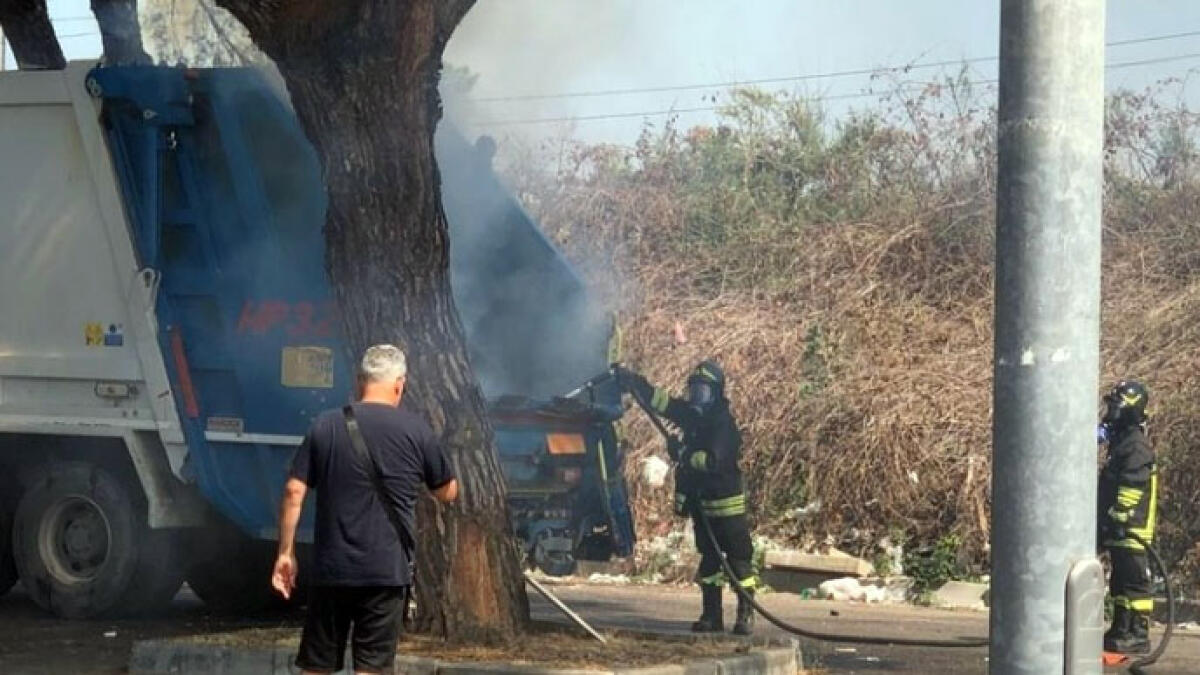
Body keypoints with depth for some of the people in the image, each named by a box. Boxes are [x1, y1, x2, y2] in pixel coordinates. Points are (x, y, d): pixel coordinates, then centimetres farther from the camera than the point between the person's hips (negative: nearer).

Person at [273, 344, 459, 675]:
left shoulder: (326, 425, 2)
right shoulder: (416, 431, -1)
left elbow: (294, 491, -1)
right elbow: (448, 492, 11)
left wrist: (286, 552, 5)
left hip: (331, 568, 2)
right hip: (387, 570, -2)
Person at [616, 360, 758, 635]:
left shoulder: (724, 423, -17)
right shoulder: (691, 414, 6)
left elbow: (715, 460, -28)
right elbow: (659, 399, 7)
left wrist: (683, 455, -27)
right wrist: (632, 380, -3)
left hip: (726, 503, -8)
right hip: (700, 501, 8)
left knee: (738, 558, -3)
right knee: (708, 558, 11)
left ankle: (746, 614, 0)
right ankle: (712, 615, 16)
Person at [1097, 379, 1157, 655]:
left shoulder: (1136, 446, -14)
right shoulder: (1121, 442, 19)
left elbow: (1131, 488, -22)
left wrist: (1115, 517, -23)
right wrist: (1106, 519, 25)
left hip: (1131, 529, -10)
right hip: (1120, 529, 10)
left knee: (1134, 581, -8)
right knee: (1120, 581, 13)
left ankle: (1138, 635, -7)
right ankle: (1121, 630, 19)